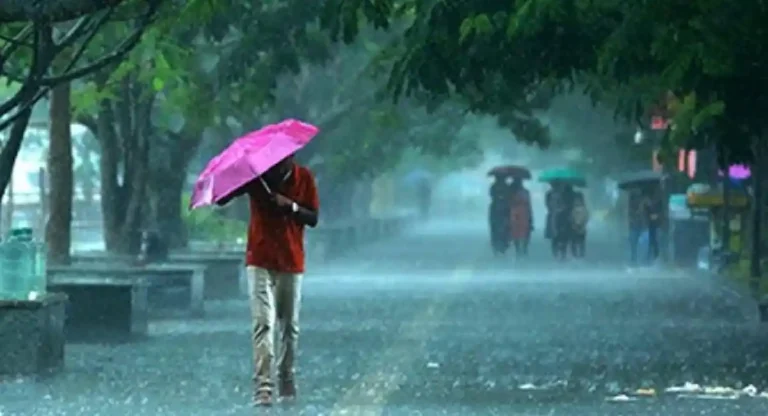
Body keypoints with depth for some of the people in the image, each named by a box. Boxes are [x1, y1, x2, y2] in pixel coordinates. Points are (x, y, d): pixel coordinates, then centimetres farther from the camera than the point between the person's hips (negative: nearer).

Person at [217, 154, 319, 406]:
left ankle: (287, 381, 25)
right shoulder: (255, 174, -3)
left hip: (291, 262, 2)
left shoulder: (304, 178, -1)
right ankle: (263, 387, -19)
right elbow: (221, 199, -9)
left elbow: (313, 218, -2)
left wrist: (291, 206, -20)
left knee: (290, 326, 10)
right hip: (260, 262, -2)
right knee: (263, 323, -12)